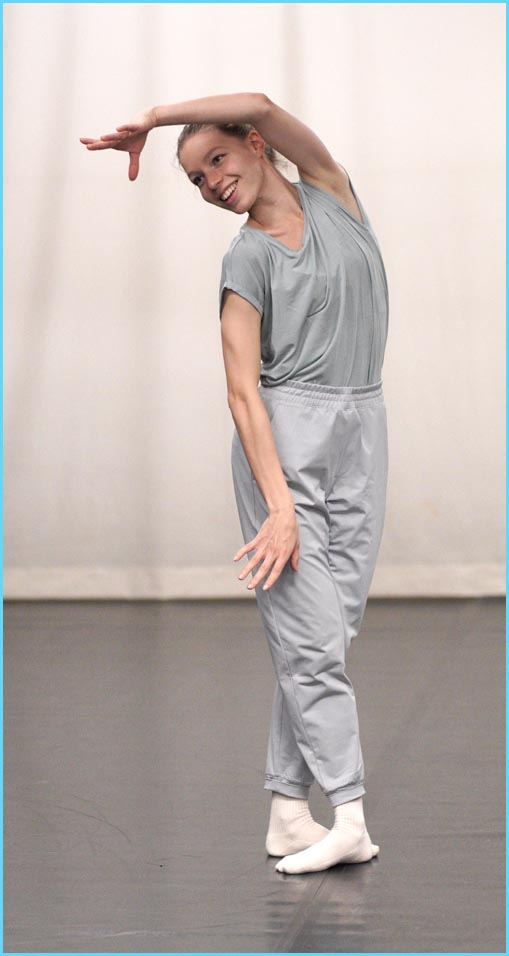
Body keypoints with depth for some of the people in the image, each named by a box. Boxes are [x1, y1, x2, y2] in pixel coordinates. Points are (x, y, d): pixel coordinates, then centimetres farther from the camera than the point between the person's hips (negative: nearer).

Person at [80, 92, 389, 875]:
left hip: (361, 430, 4)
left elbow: (261, 106, -8)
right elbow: (243, 392, -8)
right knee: (311, 633, -9)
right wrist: (278, 504, -17)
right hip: (284, 438, -3)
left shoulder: (330, 189, 9)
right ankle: (349, 817, -10)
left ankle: (289, 812, 6)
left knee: (326, 630, 2)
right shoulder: (246, 262, 0)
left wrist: (151, 120, -2)